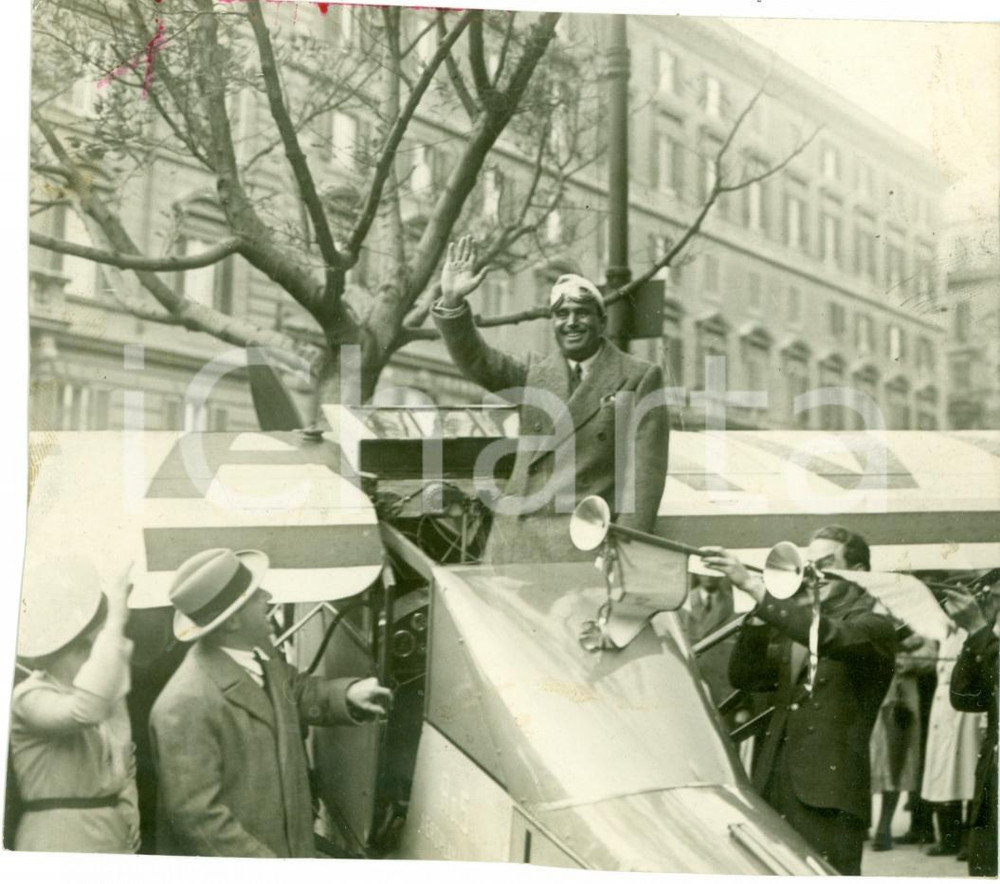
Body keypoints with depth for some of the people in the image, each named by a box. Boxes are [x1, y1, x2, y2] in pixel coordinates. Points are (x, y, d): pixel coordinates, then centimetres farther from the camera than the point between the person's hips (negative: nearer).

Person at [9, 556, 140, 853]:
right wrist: (116, 619, -31)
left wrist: (130, 811, 4)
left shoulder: (108, 689, 11)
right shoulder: (31, 697, -14)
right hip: (59, 846, -7)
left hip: (115, 841, 7)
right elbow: (86, 709, -36)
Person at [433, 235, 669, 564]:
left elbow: (645, 469, -3)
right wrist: (452, 300, -13)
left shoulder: (640, 378, 2)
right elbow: (475, 359, 3)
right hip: (517, 537, 4)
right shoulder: (533, 374, 15)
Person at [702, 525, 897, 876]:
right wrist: (761, 616, -2)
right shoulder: (797, 626, 19)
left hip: (828, 795, -6)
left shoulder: (873, 626, -3)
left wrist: (752, 584, -30)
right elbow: (745, 677, 12)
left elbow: (826, 634, -25)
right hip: (776, 787, 6)